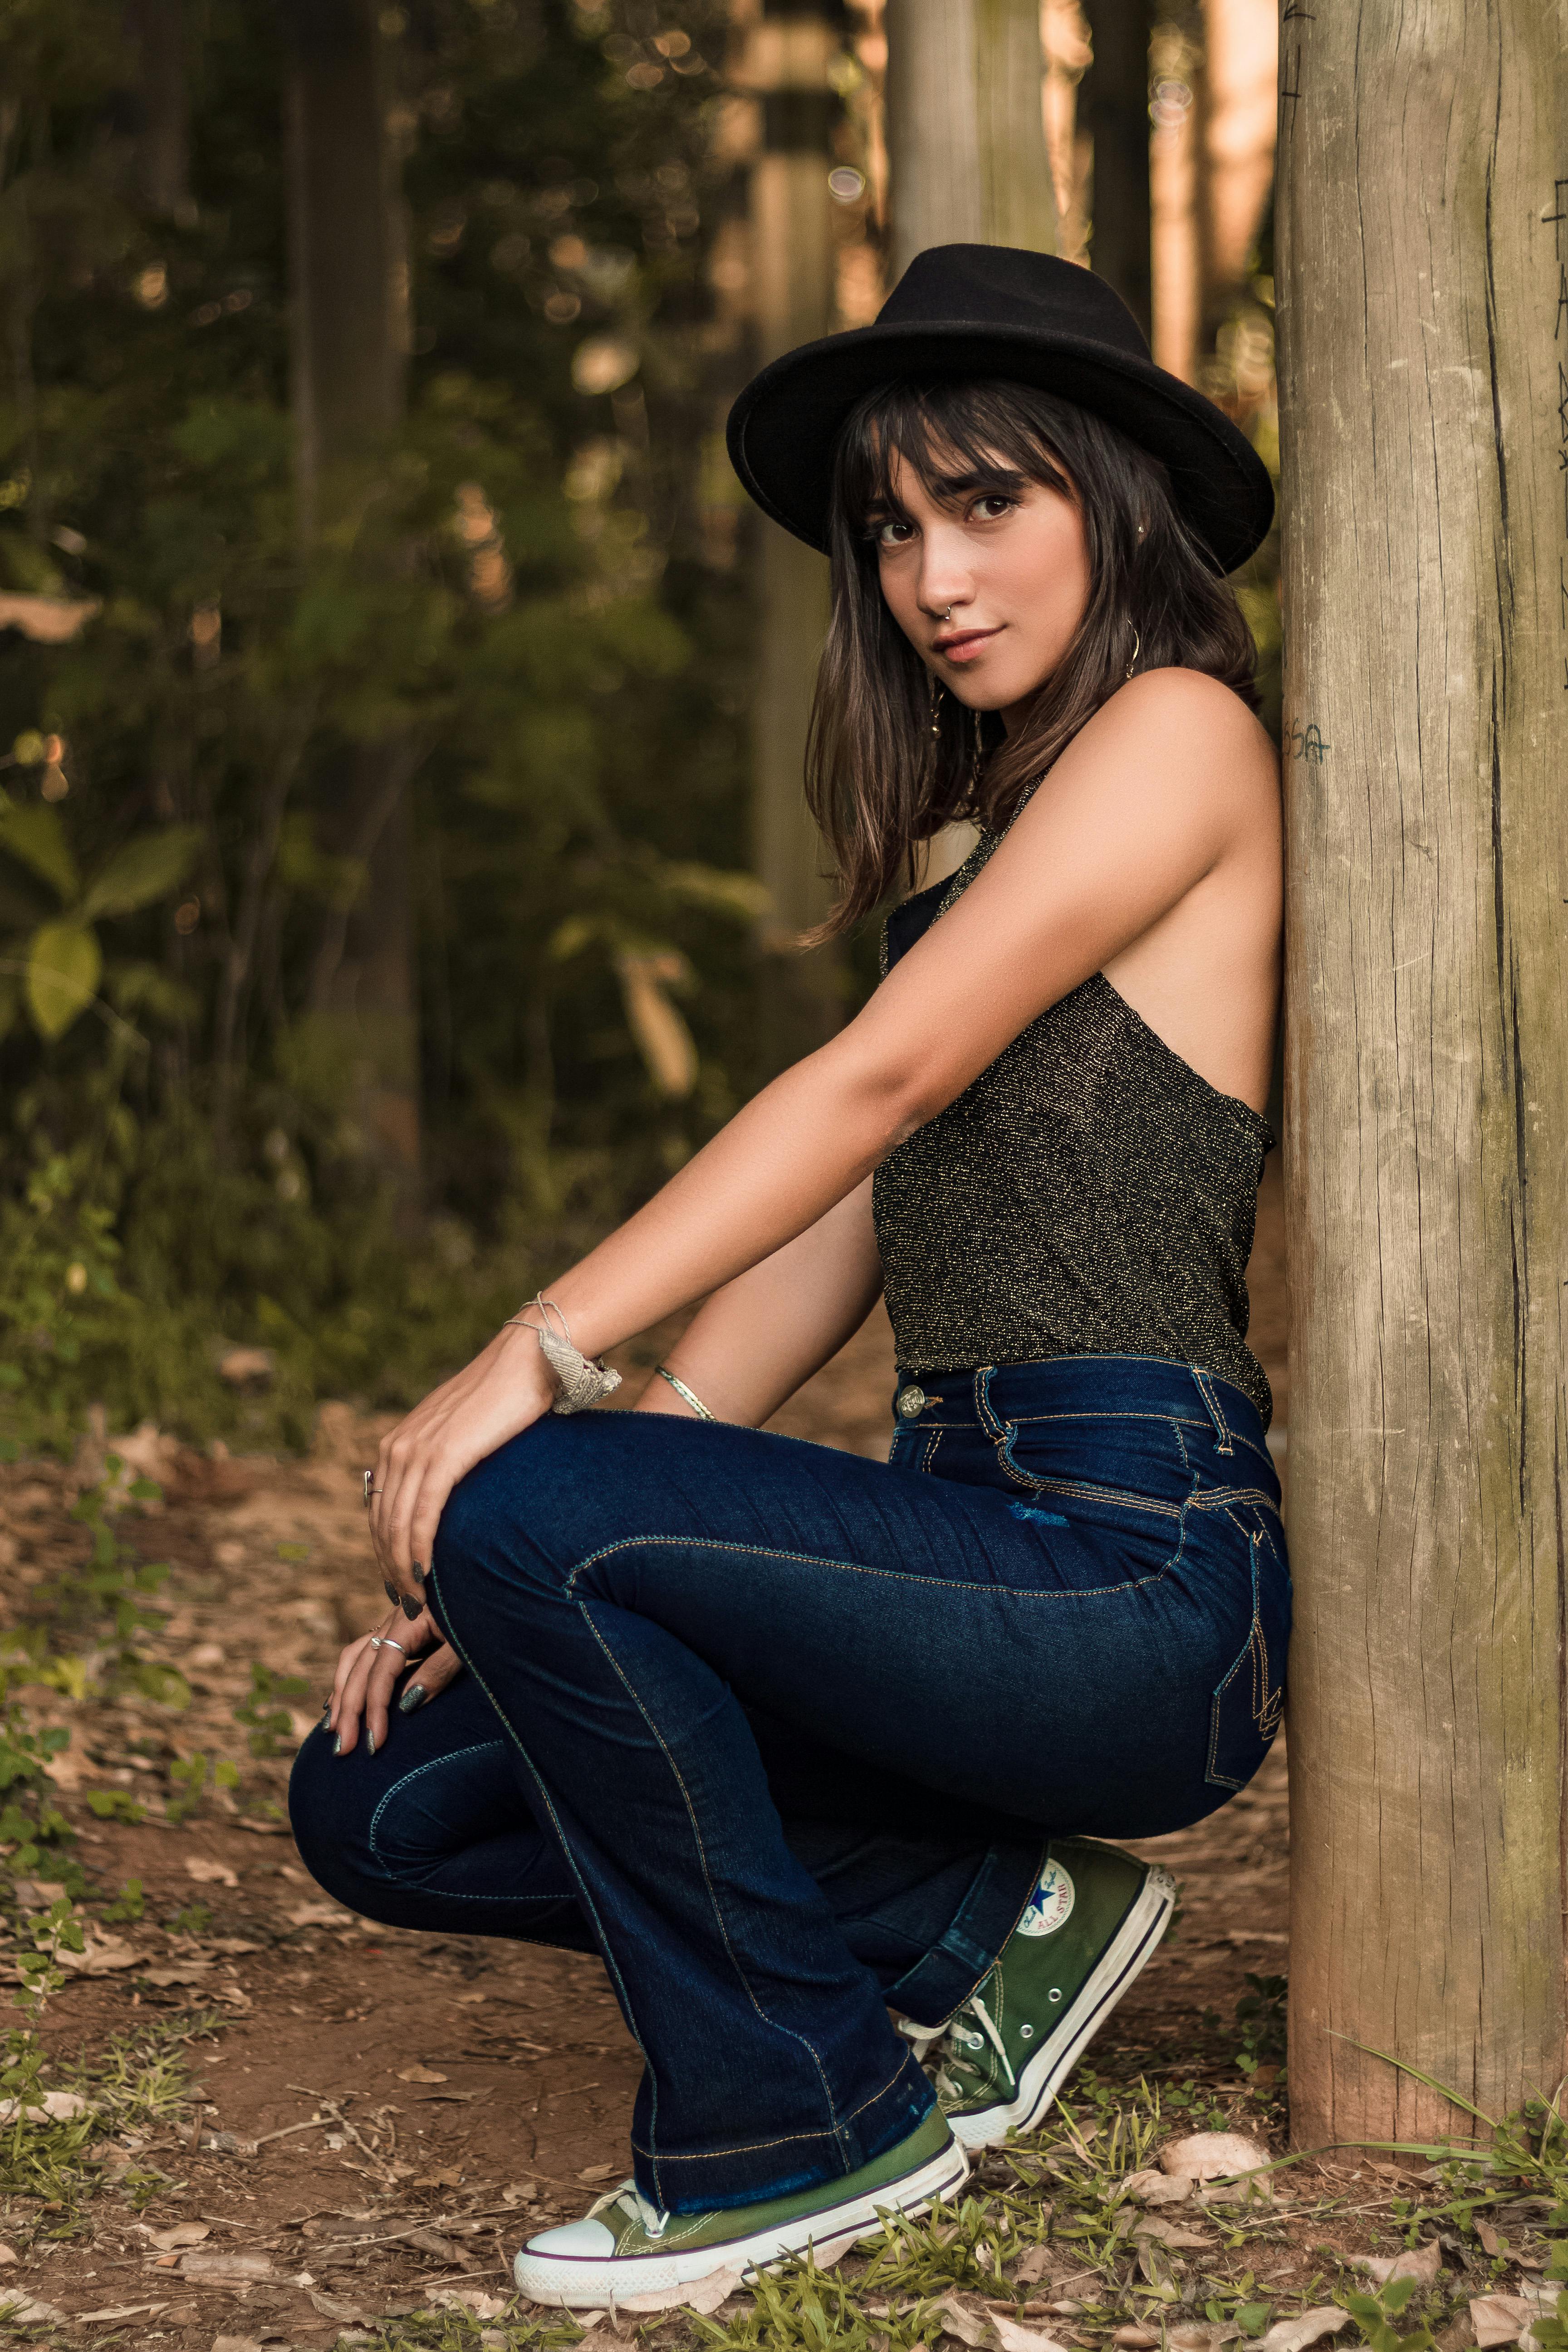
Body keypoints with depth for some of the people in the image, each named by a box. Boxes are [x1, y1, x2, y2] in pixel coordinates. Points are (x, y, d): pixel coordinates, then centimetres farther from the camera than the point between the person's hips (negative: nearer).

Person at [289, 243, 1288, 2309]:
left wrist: (538, 1362, -22)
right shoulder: (978, 818, 22)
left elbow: (877, 1082, -16)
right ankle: (991, 1920, 10)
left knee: (539, 1515, -29)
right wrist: (500, 1564, 4)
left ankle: (802, 2123, -10)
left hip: (1132, 1573, -9)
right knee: (384, 1805, 1)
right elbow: (835, 1233, 15)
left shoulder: (1178, 731, -5)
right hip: (976, 1545, 9)